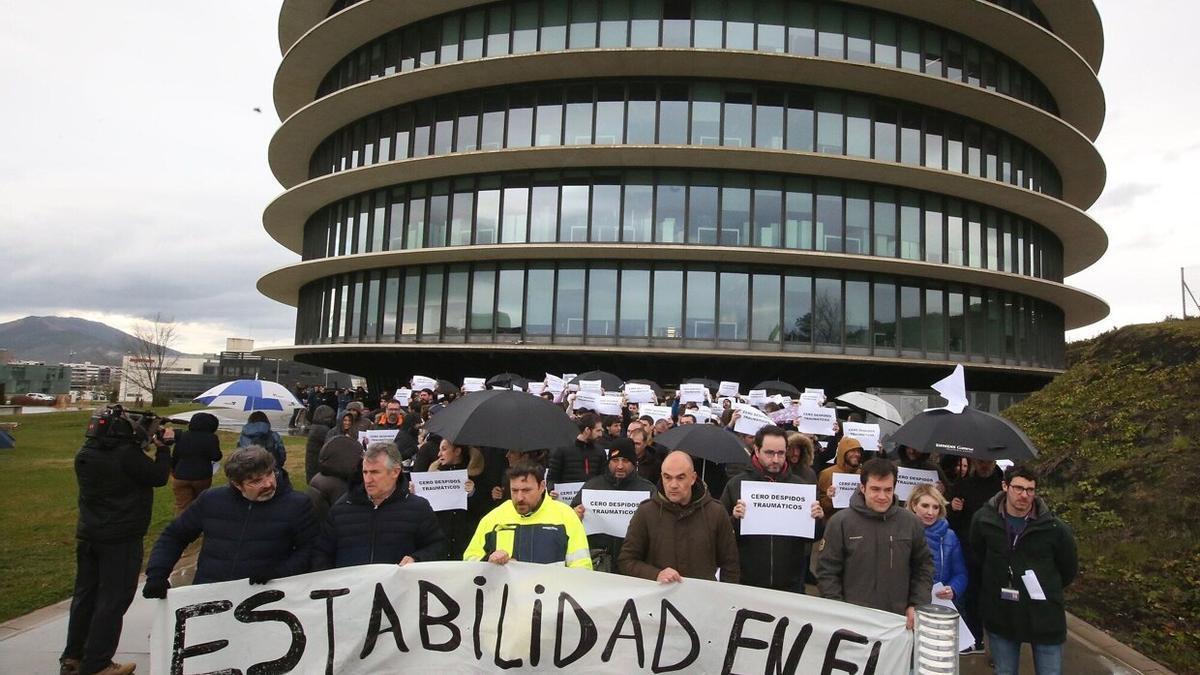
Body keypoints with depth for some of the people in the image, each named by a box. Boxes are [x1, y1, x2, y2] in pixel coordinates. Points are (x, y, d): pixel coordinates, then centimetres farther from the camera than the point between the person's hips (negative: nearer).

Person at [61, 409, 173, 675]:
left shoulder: (85, 454, 1)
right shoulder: (126, 454, -22)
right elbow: (158, 477, -13)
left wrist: (147, 440, 9)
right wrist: (163, 447, -1)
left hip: (88, 536, 8)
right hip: (121, 539, -8)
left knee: (85, 595, 18)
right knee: (113, 599, 3)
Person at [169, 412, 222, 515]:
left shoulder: (182, 436, 4)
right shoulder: (211, 438, -9)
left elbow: (175, 456, 10)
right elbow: (216, 457, -11)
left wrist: (173, 470, 26)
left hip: (181, 476, 2)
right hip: (202, 476, -2)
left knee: (182, 507, 3)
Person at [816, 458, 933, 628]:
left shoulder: (911, 522, 2)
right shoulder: (840, 522, -8)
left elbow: (923, 567, 11)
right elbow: (827, 572, -5)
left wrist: (917, 606, 2)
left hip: (899, 621, 3)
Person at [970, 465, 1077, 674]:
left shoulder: (1054, 527, -13)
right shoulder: (983, 520, -8)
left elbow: (1069, 570, 3)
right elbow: (976, 556, 10)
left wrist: (1047, 590, 6)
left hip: (1045, 616, -1)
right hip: (1000, 616, 2)